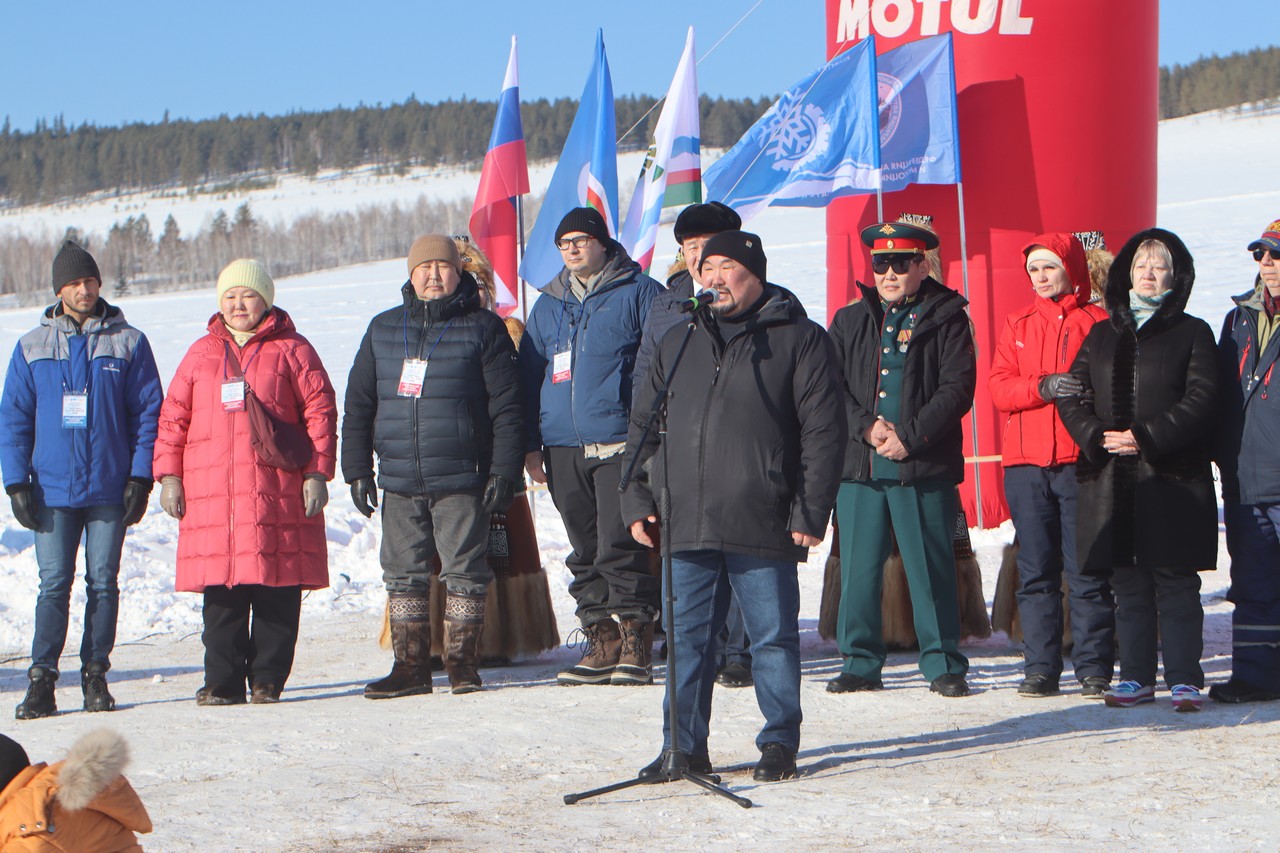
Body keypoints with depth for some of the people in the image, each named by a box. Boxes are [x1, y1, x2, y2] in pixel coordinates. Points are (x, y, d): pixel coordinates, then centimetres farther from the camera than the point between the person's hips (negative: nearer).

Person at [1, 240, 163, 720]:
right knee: (54, 584, -3)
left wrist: (140, 478, -5)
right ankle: (42, 679, -1)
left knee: (103, 583, 4)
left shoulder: (129, 343, 4)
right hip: (52, 488, 0)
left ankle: (96, 675, 12)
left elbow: (148, 413, 3)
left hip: (109, 489, 0)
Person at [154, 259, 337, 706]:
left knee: (277, 595, -2)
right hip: (210, 493, 3)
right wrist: (169, 474, 6)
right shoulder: (201, 354, 16)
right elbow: (174, 416, 16)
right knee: (220, 598, 1)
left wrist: (317, 472, -5)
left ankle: (267, 679, 7)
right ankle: (222, 682, 7)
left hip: (278, 493, -2)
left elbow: (320, 411, 3)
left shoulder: (291, 350, 7)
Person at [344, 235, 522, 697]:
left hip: (462, 482, -4)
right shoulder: (383, 329, 12)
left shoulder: (483, 328, 1)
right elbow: (358, 405, 14)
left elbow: (506, 407, -1)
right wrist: (357, 470, 7)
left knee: (464, 571, 0)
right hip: (399, 482, 4)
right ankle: (410, 666, 13)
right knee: (404, 573, 6)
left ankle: (462, 663, 9)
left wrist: (503, 471, -8)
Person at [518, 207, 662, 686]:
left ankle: (635, 642, -6)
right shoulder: (548, 305, 18)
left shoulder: (639, 294, 2)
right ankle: (602, 642, 13)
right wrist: (530, 444, 12)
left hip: (620, 443, -6)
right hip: (564, 448, 6)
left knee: (619, 547, -12)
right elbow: (529, 376, 20)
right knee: (585, 552, 8)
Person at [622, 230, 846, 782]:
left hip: (764, 527, -4)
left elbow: (823, 431, -2)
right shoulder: (677, 344, 18)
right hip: (686, 526, 4)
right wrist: (637, 500, 8)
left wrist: (810, 512, -9)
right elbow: (643, 426, 19)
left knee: (773, 638, 2)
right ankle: (684, 748, 14)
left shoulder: (798, 339, 3)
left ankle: (779, 745, 13)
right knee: (687, 641, 6)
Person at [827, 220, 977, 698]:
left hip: (924, 467, -3)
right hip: (859, 463, 3)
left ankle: (943, 665, 6)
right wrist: (868, 427, -9)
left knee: (931, 566, -2)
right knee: (858, 566, 4)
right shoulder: (850, 321, 15)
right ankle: (860, 664, 14)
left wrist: (909, 437, -12)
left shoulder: (945, 319, 4)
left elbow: (957, 389, -4)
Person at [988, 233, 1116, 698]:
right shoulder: (1017, 325, 16)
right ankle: (1041, 668, 9)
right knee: (1035, 572, 4)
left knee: (1086, 572, -5)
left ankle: (1093, 669, 0)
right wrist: (1043, 387, -12)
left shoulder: (1098, 322, 6)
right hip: (1026, 465, 3)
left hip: (1080, 461, -3)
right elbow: (1000, 388, 5)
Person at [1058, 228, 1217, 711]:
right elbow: (1072, 397, 10)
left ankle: (1184, 679, -2)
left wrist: (1147, 437, -15)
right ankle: (1136, 677, 11)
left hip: (1172, 476, -3)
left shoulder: (1191, 333, 6)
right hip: (1113, 479, 3)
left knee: (1175, 581, -5)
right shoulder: (1102, 335, 17)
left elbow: (1201, 400, -5)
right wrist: (1098, 437, -8)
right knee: (1128, 583, 5)